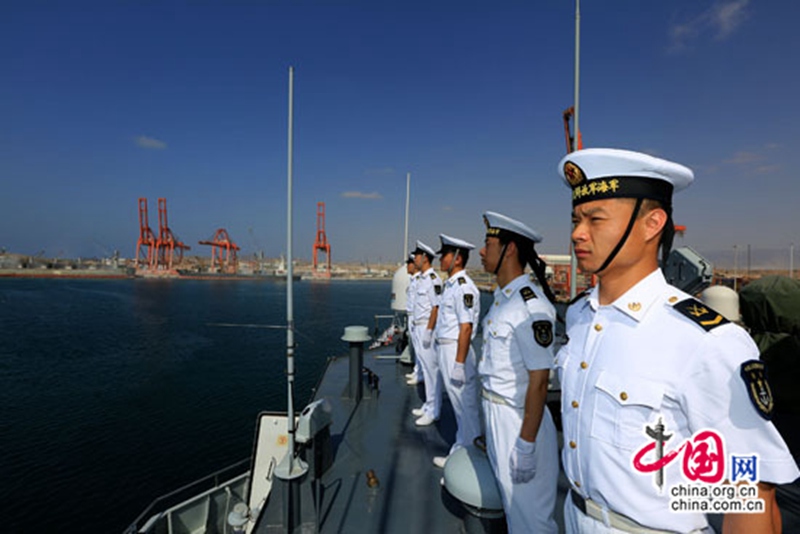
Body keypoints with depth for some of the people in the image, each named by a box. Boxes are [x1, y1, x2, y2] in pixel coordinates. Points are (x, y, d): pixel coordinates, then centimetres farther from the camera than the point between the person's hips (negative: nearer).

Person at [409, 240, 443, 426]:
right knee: (425, 368, 16)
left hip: (427, 328, -10)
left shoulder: (433, 279, -16)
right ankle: (428, 406, 28)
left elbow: (436, 307, -20)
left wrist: (428, 331, -22)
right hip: (418, 327, 10)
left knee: (432, 369, -1)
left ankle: (433, 411, 10)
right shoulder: (421, 279, 13)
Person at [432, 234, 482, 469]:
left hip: (456, 350, -10)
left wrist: (459, 364, -23)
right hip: (444, 349, 10)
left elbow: (466, 328, -22)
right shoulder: (450, 284, 12)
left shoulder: (464, 287, -18)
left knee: (466, 408, 5)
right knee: (458, 407, 20)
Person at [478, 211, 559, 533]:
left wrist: (526, 444, -19)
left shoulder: (531, 306, -25)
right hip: (494, 412, 9)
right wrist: (488, 418, 18)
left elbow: (538, 382, -23)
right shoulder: (501, 298, 4)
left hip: (520, 419, -8)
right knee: (509, 499, 28)